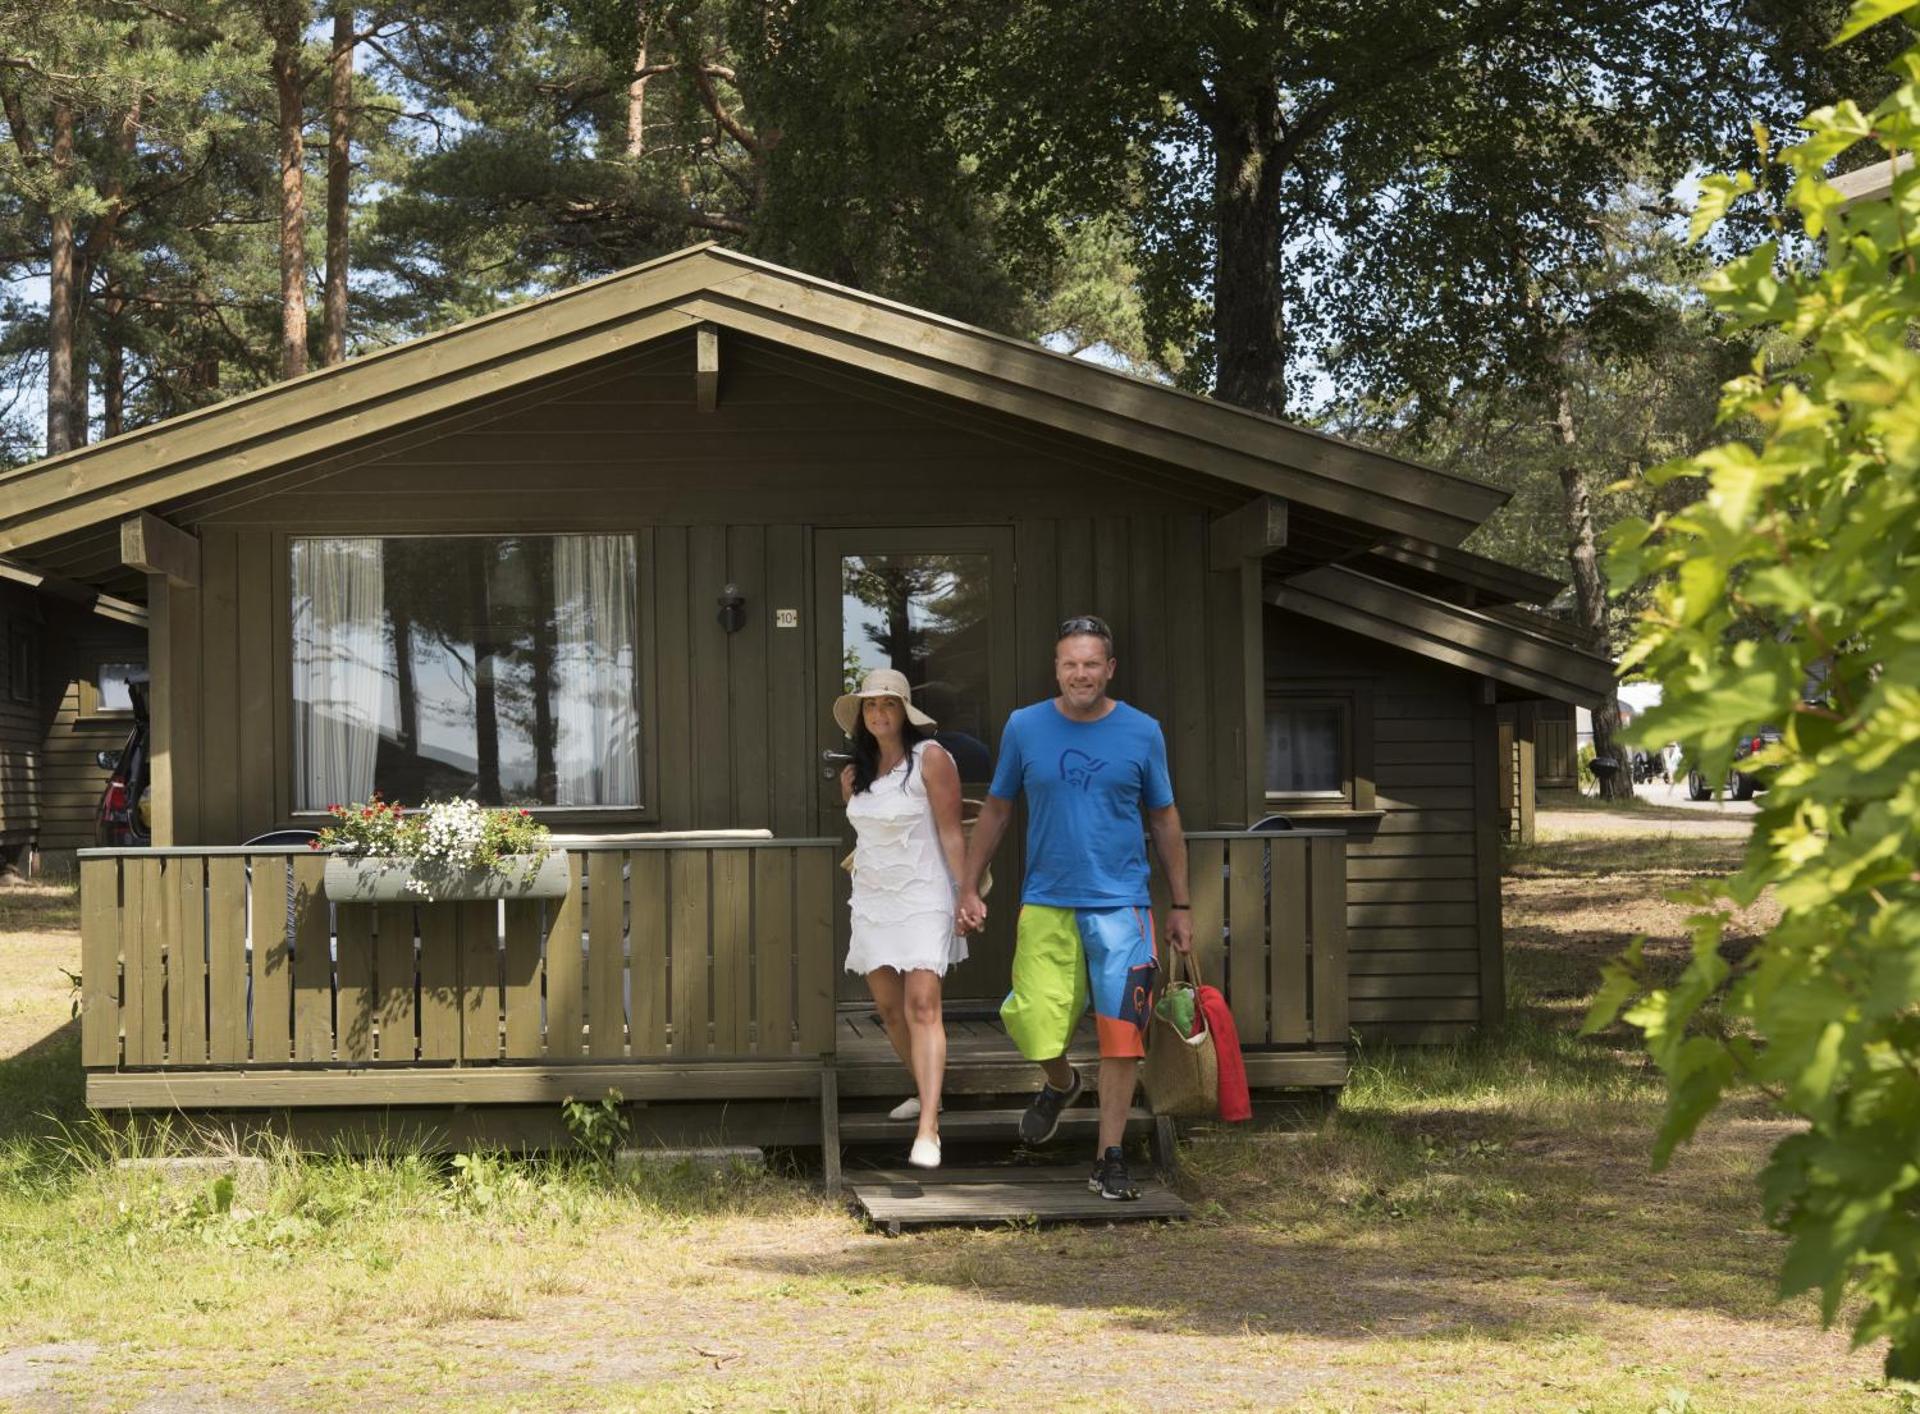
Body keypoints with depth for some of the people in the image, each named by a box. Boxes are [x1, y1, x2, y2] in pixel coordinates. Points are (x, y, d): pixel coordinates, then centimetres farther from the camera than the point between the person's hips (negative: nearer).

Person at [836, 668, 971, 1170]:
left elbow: (951, 832, -12)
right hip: (872, 899, 7)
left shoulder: (929, 759, -9)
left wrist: (966, 893, -15)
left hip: (922, 897, -7)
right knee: (888, 1006, 10)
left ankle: (927, 1130, -25)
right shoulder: (855, 774, 10)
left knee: (922, 1005, -17)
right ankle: (927, 1093, 32)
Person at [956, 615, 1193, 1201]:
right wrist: (969, 889, 8)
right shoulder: (1024, 727, 2)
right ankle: (1061, 1084, 34)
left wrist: (1180, 905, 11)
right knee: (1037, 1027, -2)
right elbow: (996, 810, 12)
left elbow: (1165, 819, 10)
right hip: (1045, 903, 1)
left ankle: (1110, 1160, 6)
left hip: (1121, 905, -1)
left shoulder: (1142, 732, 1)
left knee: (1121, 1033, -5)